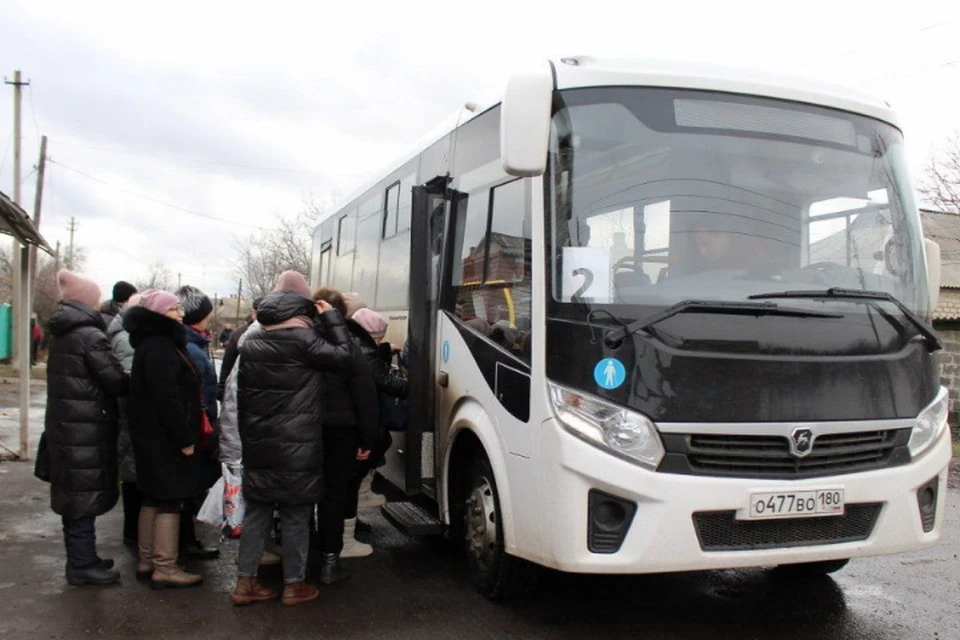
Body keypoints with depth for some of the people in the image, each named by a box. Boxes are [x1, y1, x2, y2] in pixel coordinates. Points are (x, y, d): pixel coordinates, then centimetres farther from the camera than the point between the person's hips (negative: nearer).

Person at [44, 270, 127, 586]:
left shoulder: (62, 335, 11)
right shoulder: (90, 336, -16)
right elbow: (116, 381, -17)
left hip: (63, 426, 9)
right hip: (87, 430, -9)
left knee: (75, 496, 16)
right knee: (85, 497, 0)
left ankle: (81, 558, 27)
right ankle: (82, 566, 9)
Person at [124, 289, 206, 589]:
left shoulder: (158, 343, 16)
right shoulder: (159, 347, -18)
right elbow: (166, 397, -24)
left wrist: (185, 433, 17)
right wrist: (185, 437, -22)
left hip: (153, 435, 11)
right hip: (165, 436, -11)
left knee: (154, 497, 16)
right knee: (170, 499, -4)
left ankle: (147, 561, 25)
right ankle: (165, 569, 2)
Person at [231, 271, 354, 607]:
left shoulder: (251, 341, 9)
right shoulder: (303, 338, -13)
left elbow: (241, 394, 13)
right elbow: (343, 356, -14)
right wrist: (331, 317, -4)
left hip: (258, 443, 6)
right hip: (297, 445, -6)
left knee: (257, 510, 13)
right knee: (296, 515, 4)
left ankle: (245, 582, 17)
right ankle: (294, 585, 12)